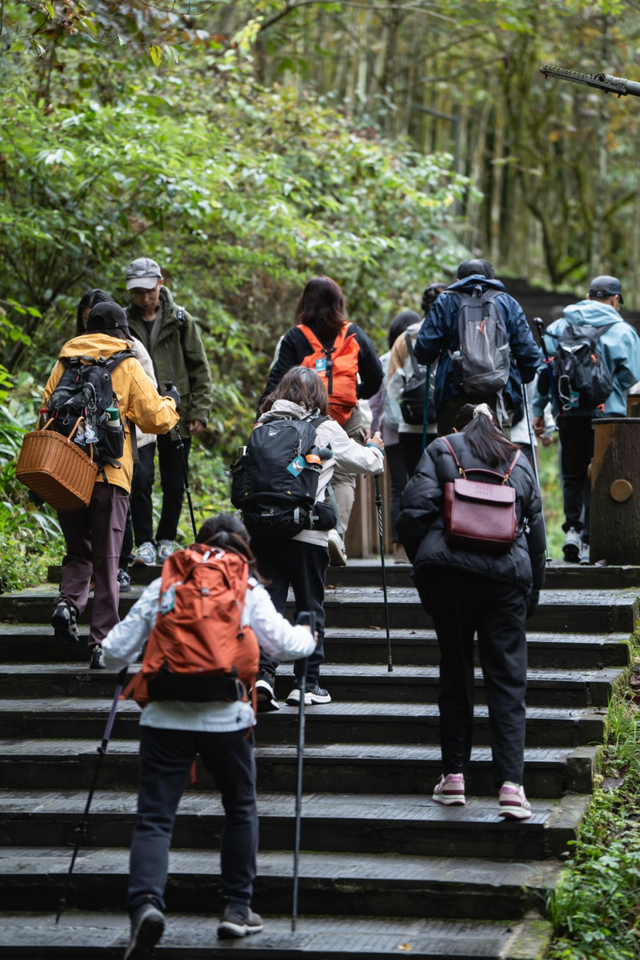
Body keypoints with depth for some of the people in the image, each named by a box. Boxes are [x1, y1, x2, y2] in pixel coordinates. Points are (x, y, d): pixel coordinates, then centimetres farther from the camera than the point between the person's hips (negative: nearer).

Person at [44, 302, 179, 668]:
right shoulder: (128, 367, 0)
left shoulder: (65, 363, 10)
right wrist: (171, 404, 18)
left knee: (79, 549, 19)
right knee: (106, 559, 3)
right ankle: (102, 644, -1)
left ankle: (69, 600, -9)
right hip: (109, 473, -3)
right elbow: (155, 418, -3)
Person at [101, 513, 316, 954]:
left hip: (164, 716, 1)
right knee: (241, 808, 20)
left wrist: (113, 657, 34)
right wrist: (308, 636, 23)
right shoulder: (247, 590, 6)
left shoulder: (163, 586, 10)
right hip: (225, 716, -1)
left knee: (155, 817, 0)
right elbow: (285, 643, 0)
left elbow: (116, 652, 10)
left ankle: (145, 901, -22)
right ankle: (237, 906, 21)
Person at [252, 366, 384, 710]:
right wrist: (375, 448, 32)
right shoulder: (327, 430, -1)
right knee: (310, 605, 8)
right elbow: (367, 462, 11)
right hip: (305, 531, -3)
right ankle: (306, 682, 11)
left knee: (270, 600, 5)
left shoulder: (263, 427, 7)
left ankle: (263, 673, -9)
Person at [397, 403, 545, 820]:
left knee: (455, 672, 11)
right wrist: (533, 592, 21)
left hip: (450, 571, -1)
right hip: (507, 577, 1)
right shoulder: (519, 461, 18)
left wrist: (423, 564, 10)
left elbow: (415, 512, -1)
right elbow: (536, 529, 16)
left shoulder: (441, 450, 10)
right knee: (508, 681, 0)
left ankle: (454, 775, 13)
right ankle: (511, 783, -11)